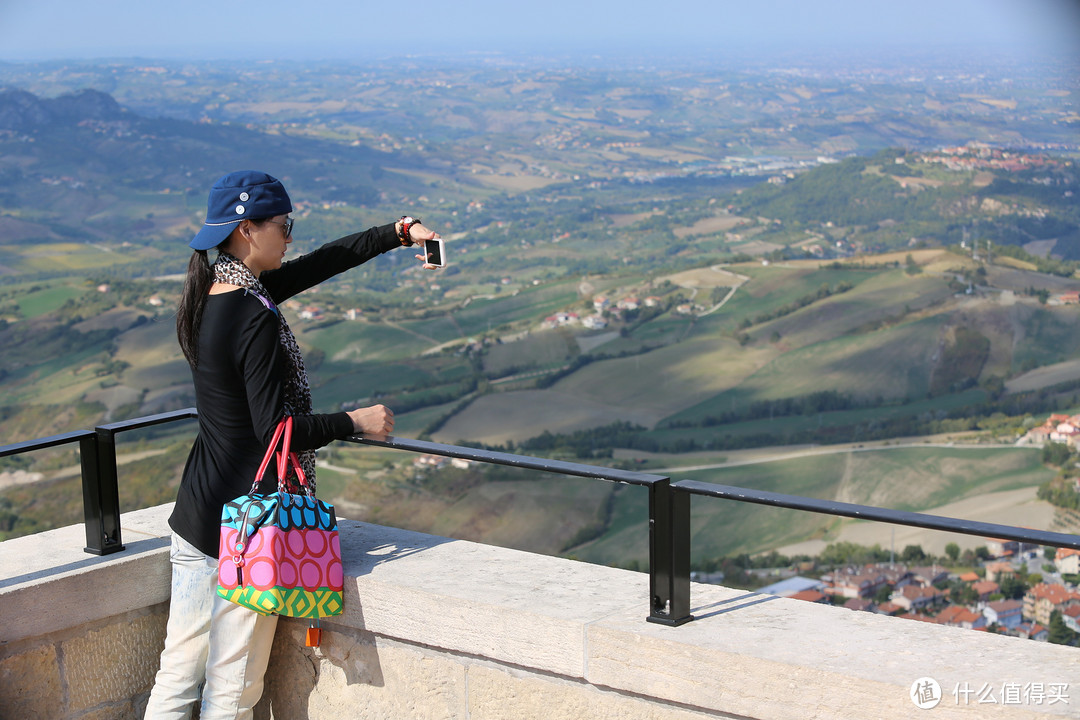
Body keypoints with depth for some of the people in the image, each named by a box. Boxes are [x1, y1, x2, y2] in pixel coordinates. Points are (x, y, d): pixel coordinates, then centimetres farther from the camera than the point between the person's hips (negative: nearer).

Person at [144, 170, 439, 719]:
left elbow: (322, 263, 16)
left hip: (197, 513, 9)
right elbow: (276, 428, -21)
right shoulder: (255, 319, -20)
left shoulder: (209, 297, 8)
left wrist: (399, 232, 17)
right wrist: (355, 421, -8)